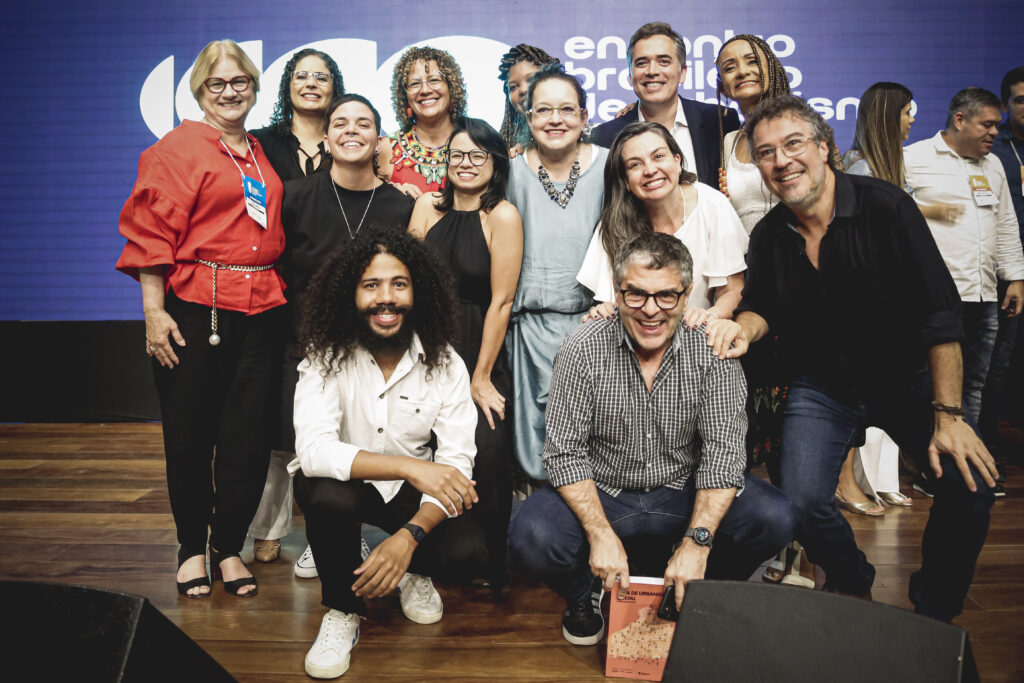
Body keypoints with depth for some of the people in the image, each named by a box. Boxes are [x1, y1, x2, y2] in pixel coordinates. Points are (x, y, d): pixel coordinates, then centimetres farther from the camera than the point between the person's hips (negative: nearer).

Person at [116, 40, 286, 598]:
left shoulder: (261, 155, 18)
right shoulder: (177, 148, 0)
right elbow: (151, 233, -6)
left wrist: (277, 293, 16)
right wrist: (154, 312, -13)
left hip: (260, 310, 5)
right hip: (195, 310, -5)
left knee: (249, 432, 5)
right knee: (190, 433, 4)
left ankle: (229, 547, 19)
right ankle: (191, 548, 22)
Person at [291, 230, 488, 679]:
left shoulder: (445, 363, -13)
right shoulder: (326, 357, -18)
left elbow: (457, 463, -17)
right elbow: (313, 448, -32)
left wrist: (409, 537, -33)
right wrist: (410, 466, -42)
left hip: (411, 490, 1)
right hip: (343, 481, -1)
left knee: (467, 552, -25)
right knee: (330, 499, -36)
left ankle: (415, 572, 14)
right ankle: (342, 612, -5)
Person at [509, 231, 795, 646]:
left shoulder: (712, 352, -11)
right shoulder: (583, 350, -13)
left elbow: (723, 449, -14)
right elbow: (564, 452, -13)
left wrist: (696, 541, -27)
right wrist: (602, 535, -25)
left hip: (683, 495, 2)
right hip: (600, 495, -1)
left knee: (774, 518, -23)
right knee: (531, 535, -29)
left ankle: (698, 589, 9)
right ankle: (585, 594, 8)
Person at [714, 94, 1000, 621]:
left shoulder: (886, 207, -16)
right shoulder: (767, 237, -4)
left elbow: (940, 315, -17)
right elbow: (762, 306, 11)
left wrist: (947, 414, -20)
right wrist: (743, 329, -14)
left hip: (907, 381, -1)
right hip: (822, 390, 2)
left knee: (971, 484, -20)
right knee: (802, 502, -17)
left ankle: (932, 610, 8)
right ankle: (853, 584, 18)